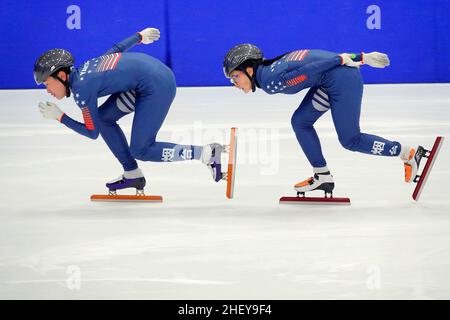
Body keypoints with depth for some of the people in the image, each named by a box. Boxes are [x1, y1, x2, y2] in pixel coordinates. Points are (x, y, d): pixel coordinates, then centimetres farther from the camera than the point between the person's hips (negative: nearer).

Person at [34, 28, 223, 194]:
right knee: (103, 117, 13)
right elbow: (118, 48, 23)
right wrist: (140, 36, 39)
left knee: (140, 151, -4)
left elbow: (93, 133, -5)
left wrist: (59, 117, 1)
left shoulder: (81, 89, -12)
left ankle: (207, 153, -6)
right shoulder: (83, 70, 12)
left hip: (157, 86, -10)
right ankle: (132, 175, 18)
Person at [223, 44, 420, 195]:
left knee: (350, 140, 1)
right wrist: (360, 58, 9)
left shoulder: (269, 82, -11)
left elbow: (307, 71, -18)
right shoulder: (271, 69, 15)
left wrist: (341, 60, -15)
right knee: (300, 122, 10)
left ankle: (408, 154, 11)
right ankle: (322, 176, 13)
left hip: (342, 78, -10)